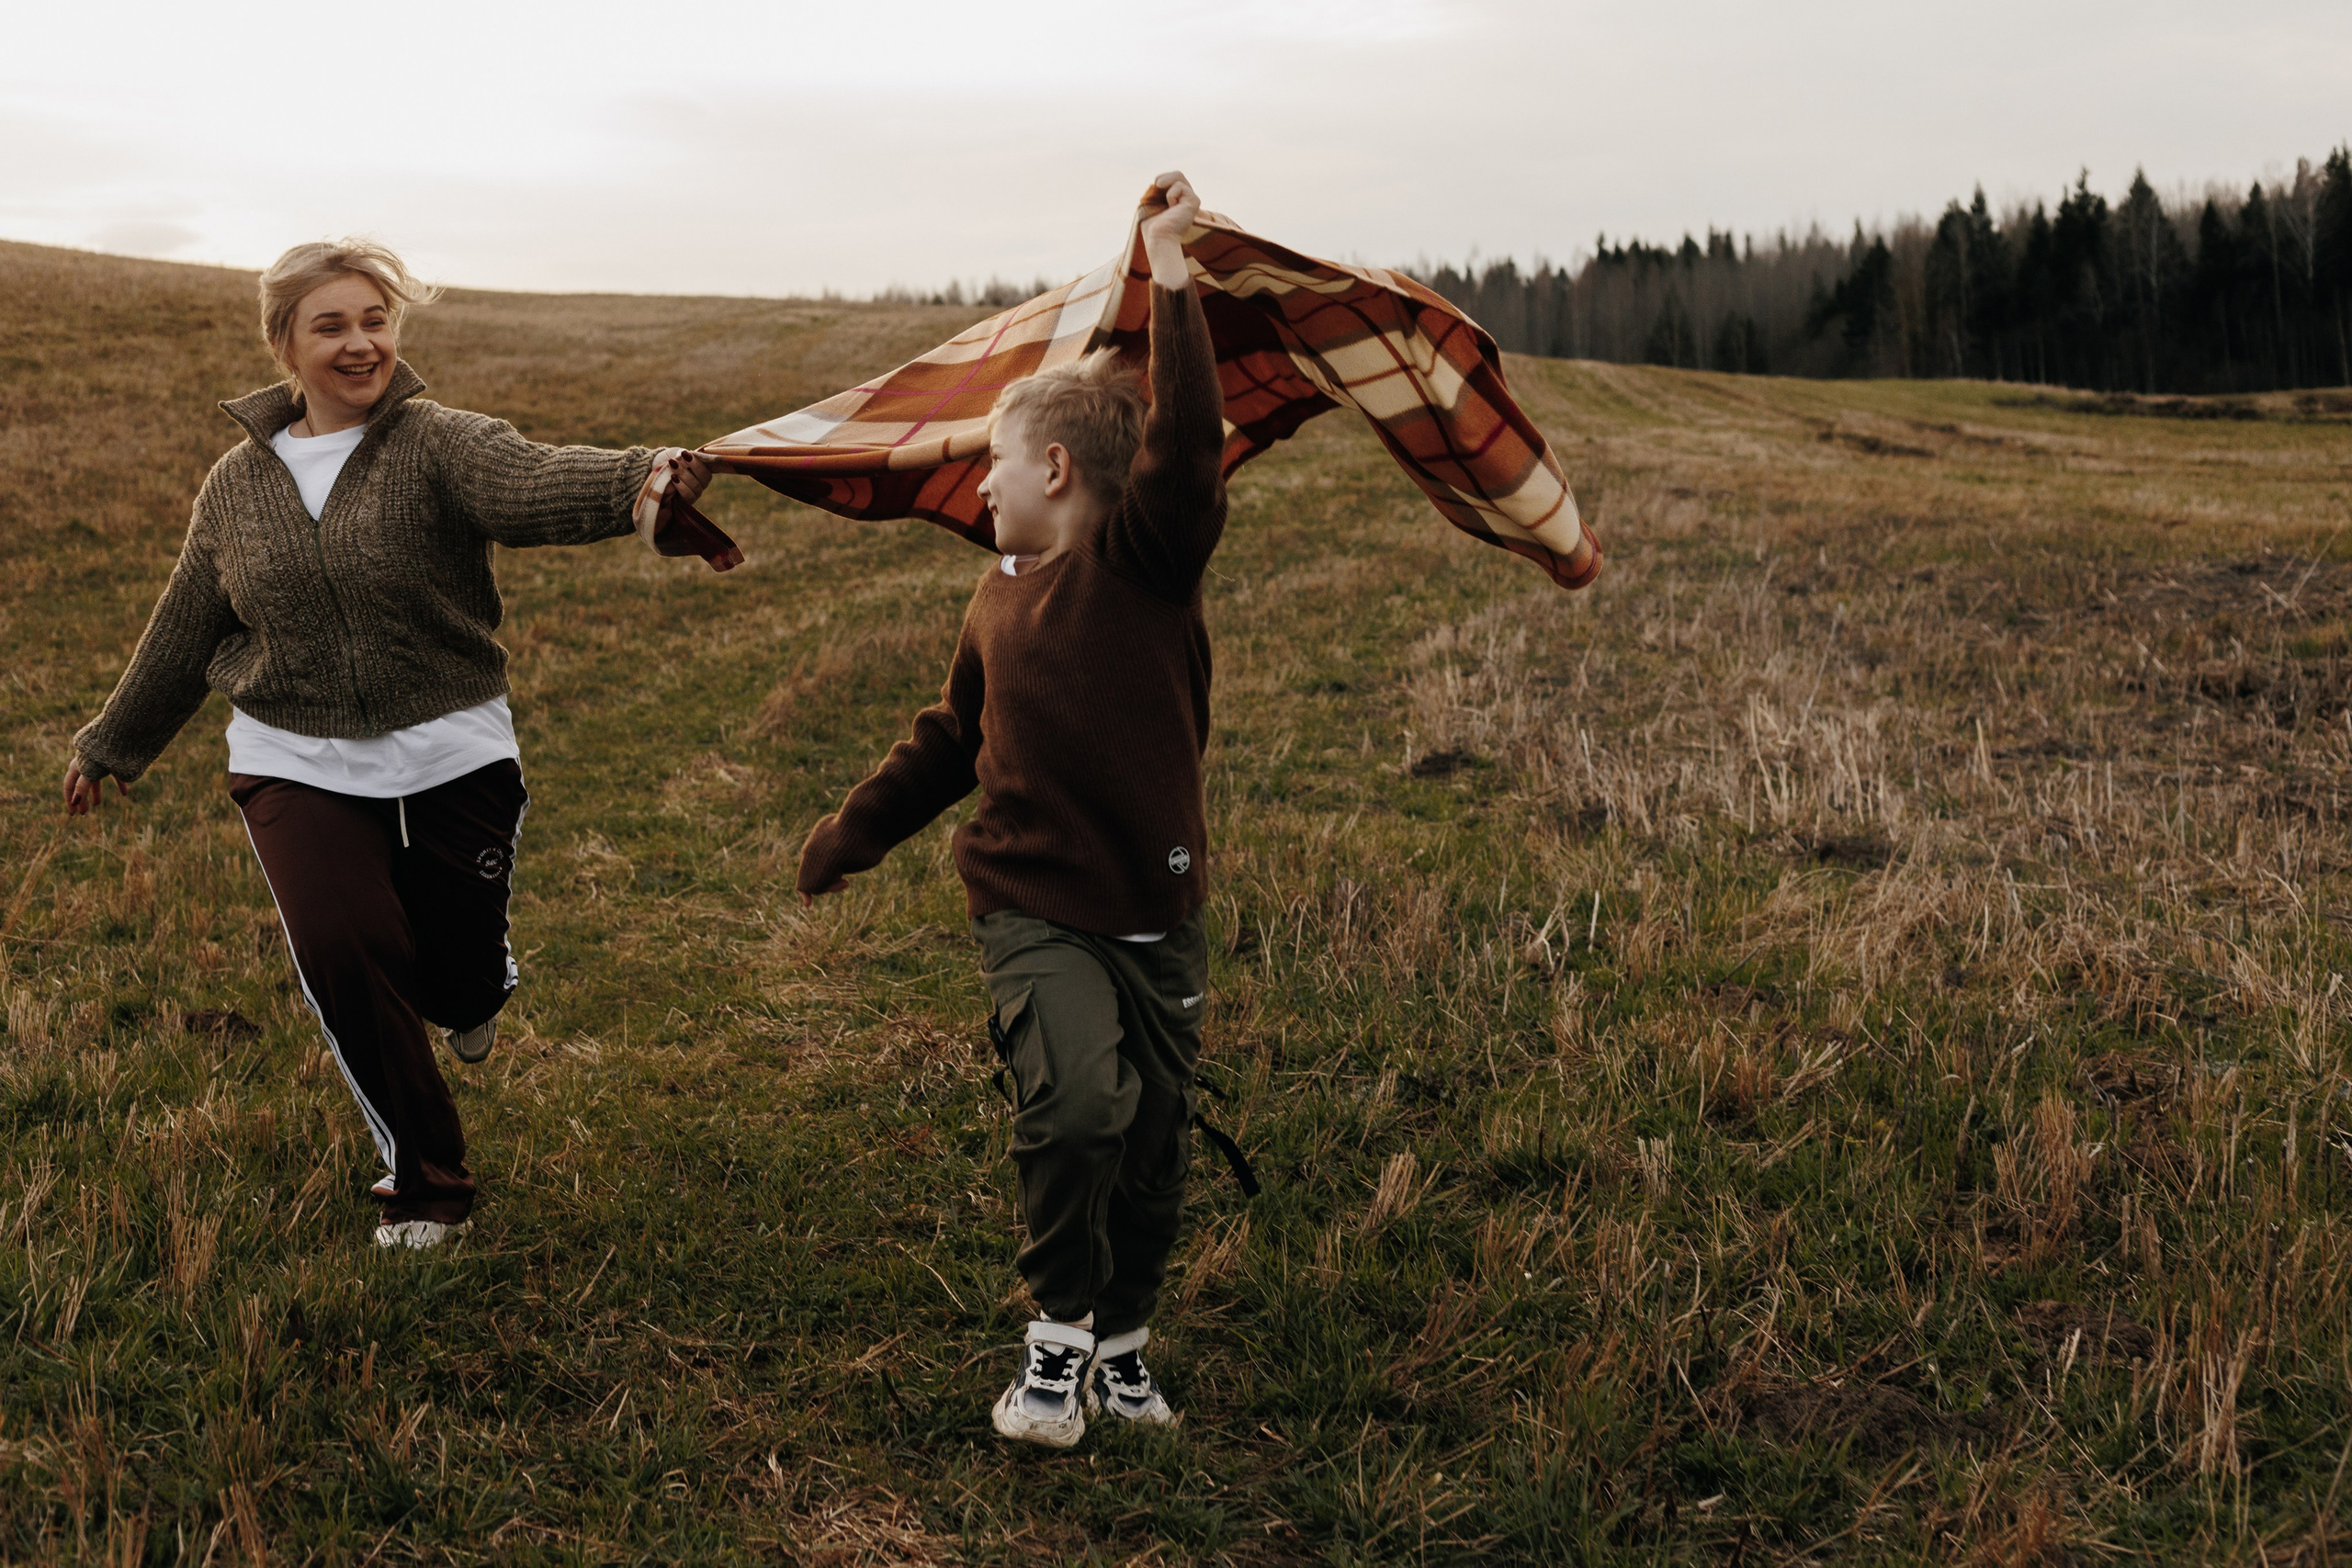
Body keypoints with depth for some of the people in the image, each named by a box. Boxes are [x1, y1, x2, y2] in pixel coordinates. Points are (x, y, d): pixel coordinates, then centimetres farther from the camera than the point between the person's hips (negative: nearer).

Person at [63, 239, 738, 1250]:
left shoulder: (442, 446, -9)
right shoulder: (236, 485, 5)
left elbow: (537, 484, -32)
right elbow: (184, 633, 18)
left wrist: (642, 483, -54)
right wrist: (112, 746, 28)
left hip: (453, 753, -2)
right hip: (298, 766, 2)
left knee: (458, 977, 3)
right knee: (342, 950, -16)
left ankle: (476, 986, 47)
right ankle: (422, 1181, 5)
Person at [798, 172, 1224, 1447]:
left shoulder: (1146, 557, -6)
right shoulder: (1001, 597, 10)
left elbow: (1187, 450, -27)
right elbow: (950, 740, 23)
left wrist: (1172, 282, -29)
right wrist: (853, 831, 31)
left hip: (1154, 911, -1)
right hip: (1031, 908, 2)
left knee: (1152, 1143, 9)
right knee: (1078, 1101, -22)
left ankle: (1122, 1340, 32)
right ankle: (1058, 1331, -1)